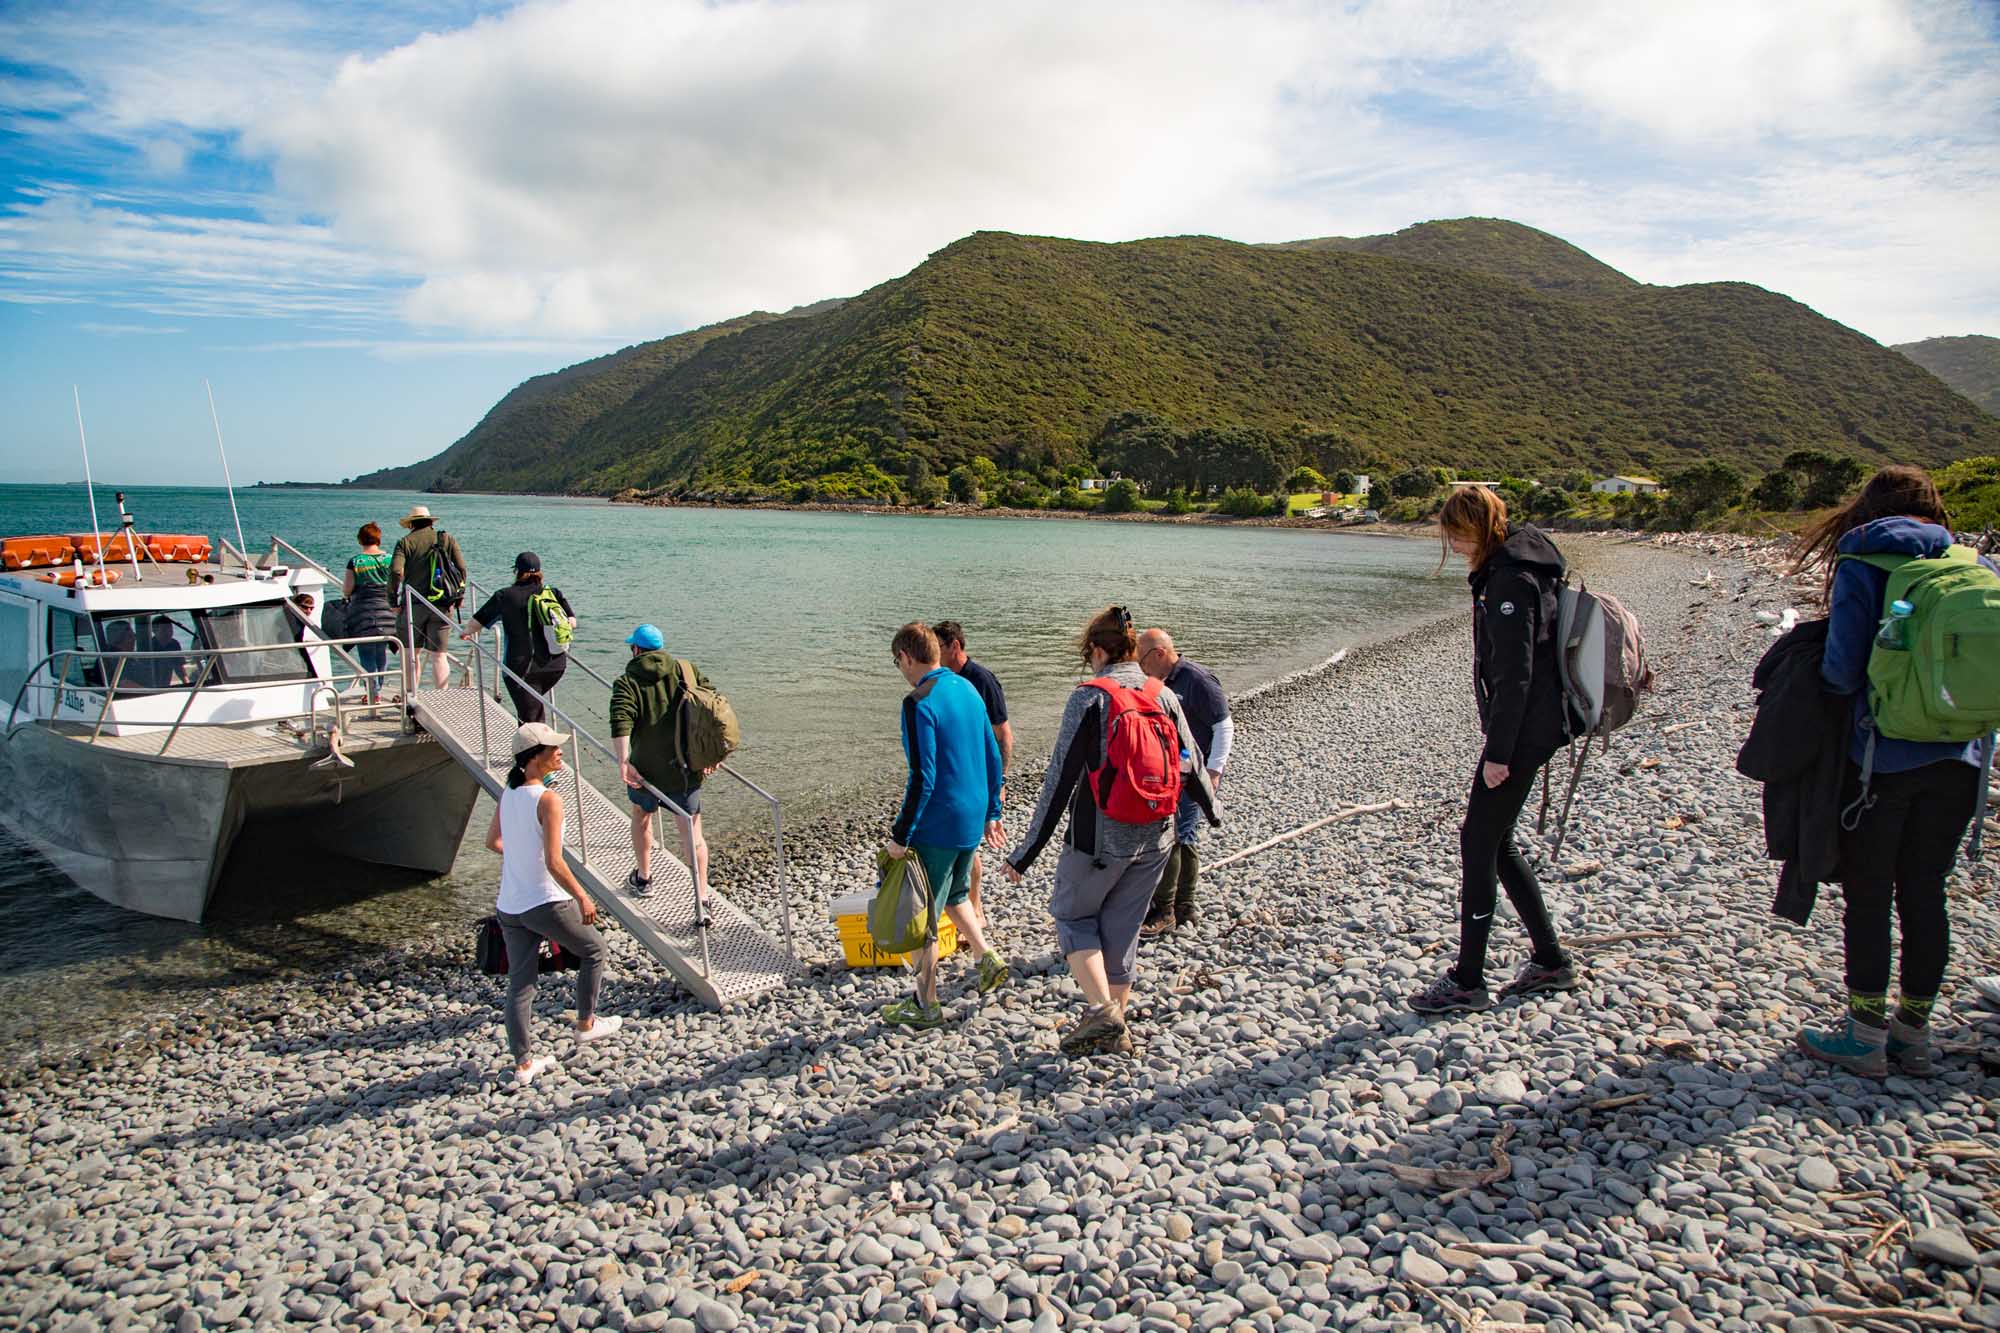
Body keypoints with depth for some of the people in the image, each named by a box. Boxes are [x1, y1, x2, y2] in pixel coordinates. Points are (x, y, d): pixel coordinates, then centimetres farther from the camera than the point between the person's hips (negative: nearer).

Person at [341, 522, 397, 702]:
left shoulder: (355, 562, -6)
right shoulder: (389, 559, 0)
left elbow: (346, 591, -3)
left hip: (362, 614, -2)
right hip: (385, 611, 3)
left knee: (366, 654, 4)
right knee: (382, 652, 14)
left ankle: (373, 692, 1)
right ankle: (378, 689, 20)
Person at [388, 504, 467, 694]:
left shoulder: (405, 542, 1)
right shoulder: (447, 538, 7)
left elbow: (395, 571, -13)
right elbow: (461, 568, 0)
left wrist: (393, 600, -4)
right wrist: (459, 595, 9)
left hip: (414, 604, -2)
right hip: (443, 605, 2)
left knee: (410, 653, 11)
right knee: (439, 655, 4)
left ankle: (410, 695, 14)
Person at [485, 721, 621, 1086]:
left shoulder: (507, 794, 3)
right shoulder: (548, 800, -20)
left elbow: (492, 842, 15)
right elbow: (554, 863, -22)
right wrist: (582, 897, -13)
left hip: (508, 907, 7)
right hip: (546, 904, -7)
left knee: (519, 982, 12)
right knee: (593, 950, 18)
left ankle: (523, 1064, 19)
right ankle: (586, 1023, 29)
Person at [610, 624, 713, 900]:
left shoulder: (627, 682, -4)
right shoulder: (688, 670, 5)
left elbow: (620, 724, -21)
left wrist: (623, 762, -26)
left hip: (647, 768, -1)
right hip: (688, 769, 2)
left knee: (641, 816, 26)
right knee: (692, 831, 5)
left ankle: (643, 879, 39)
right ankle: (702, 894, -1)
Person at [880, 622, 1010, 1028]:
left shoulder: (919, 702, -18)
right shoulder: (969, 689, 7)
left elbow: (922, 778, -21)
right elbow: (993, 757, 13)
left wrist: (900, 835, -15)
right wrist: (991, 812, 21)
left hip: (936, 826, -8)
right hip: (972, 820, 8)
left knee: (921, 915, 6)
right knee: (955, 893, 29)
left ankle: (925, 1005, 16)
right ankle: (988, 958, 23)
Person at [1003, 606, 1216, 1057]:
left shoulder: (1089, 697, -12)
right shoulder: (1164, 696, 2)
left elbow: (1061, 777, -14)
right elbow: (1191, 766, 9)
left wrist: (1027, 851, -9)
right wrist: (1213, 809, 31)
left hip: (1101, 836, -5)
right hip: (1155, 837, 5)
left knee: (1072, 914, 15)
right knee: (1122, 928, 18)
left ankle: (1101, 1008, -2)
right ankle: (1113, 1030, 27)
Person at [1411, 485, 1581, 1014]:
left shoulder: (1511, 579, -19)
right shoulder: (1507, 566, 13)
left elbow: (1515, 675, -22)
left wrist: (1498, 752, -19)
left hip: (1521, 732, -10)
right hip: (1530, 728, 10)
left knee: (1478, 840, -5)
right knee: (1495, 842, 15)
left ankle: (1467, 981, 4)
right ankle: (1551, 961, 25)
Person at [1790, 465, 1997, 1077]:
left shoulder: (1861, 568, -7)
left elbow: (1841, 670, -14)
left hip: (1883, 757, -4)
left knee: (1868, 897, 6)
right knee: (1924, 894, 14)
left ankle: (1865, 1034, 14)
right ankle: (1914, 1032, 24)